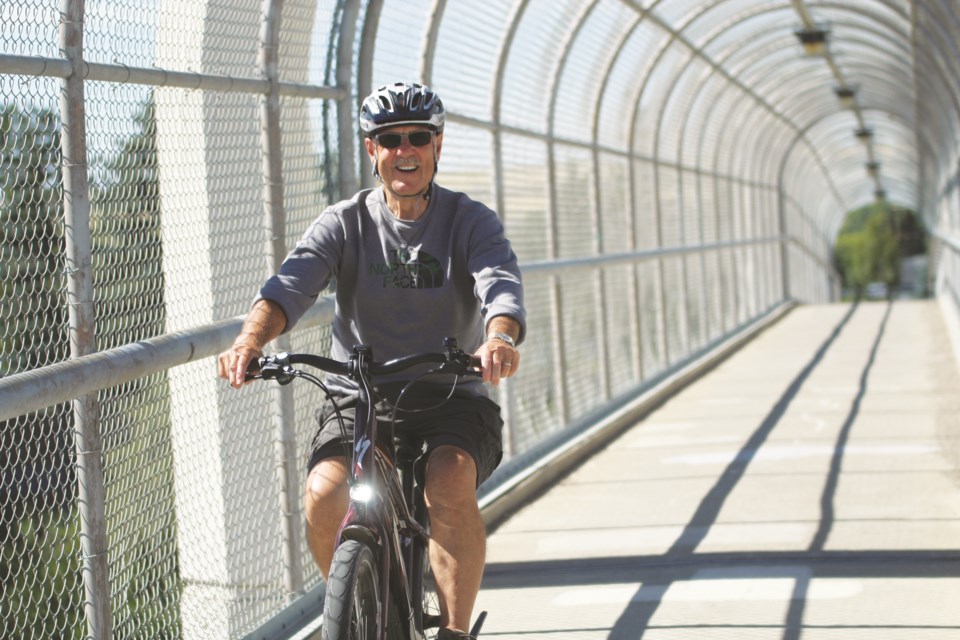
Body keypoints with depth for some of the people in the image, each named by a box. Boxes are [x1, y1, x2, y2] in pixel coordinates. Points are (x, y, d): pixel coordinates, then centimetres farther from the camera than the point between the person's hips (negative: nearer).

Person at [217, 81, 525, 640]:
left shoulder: (471, 221, 2)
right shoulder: (345, 224, 3)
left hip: (451, 399, -1)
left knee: (450, 484, -32)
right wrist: (252, 338, -35)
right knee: (324, 496, -25)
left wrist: (499, 339, -42)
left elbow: (502, 284, -18)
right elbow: (291, 284, -13)